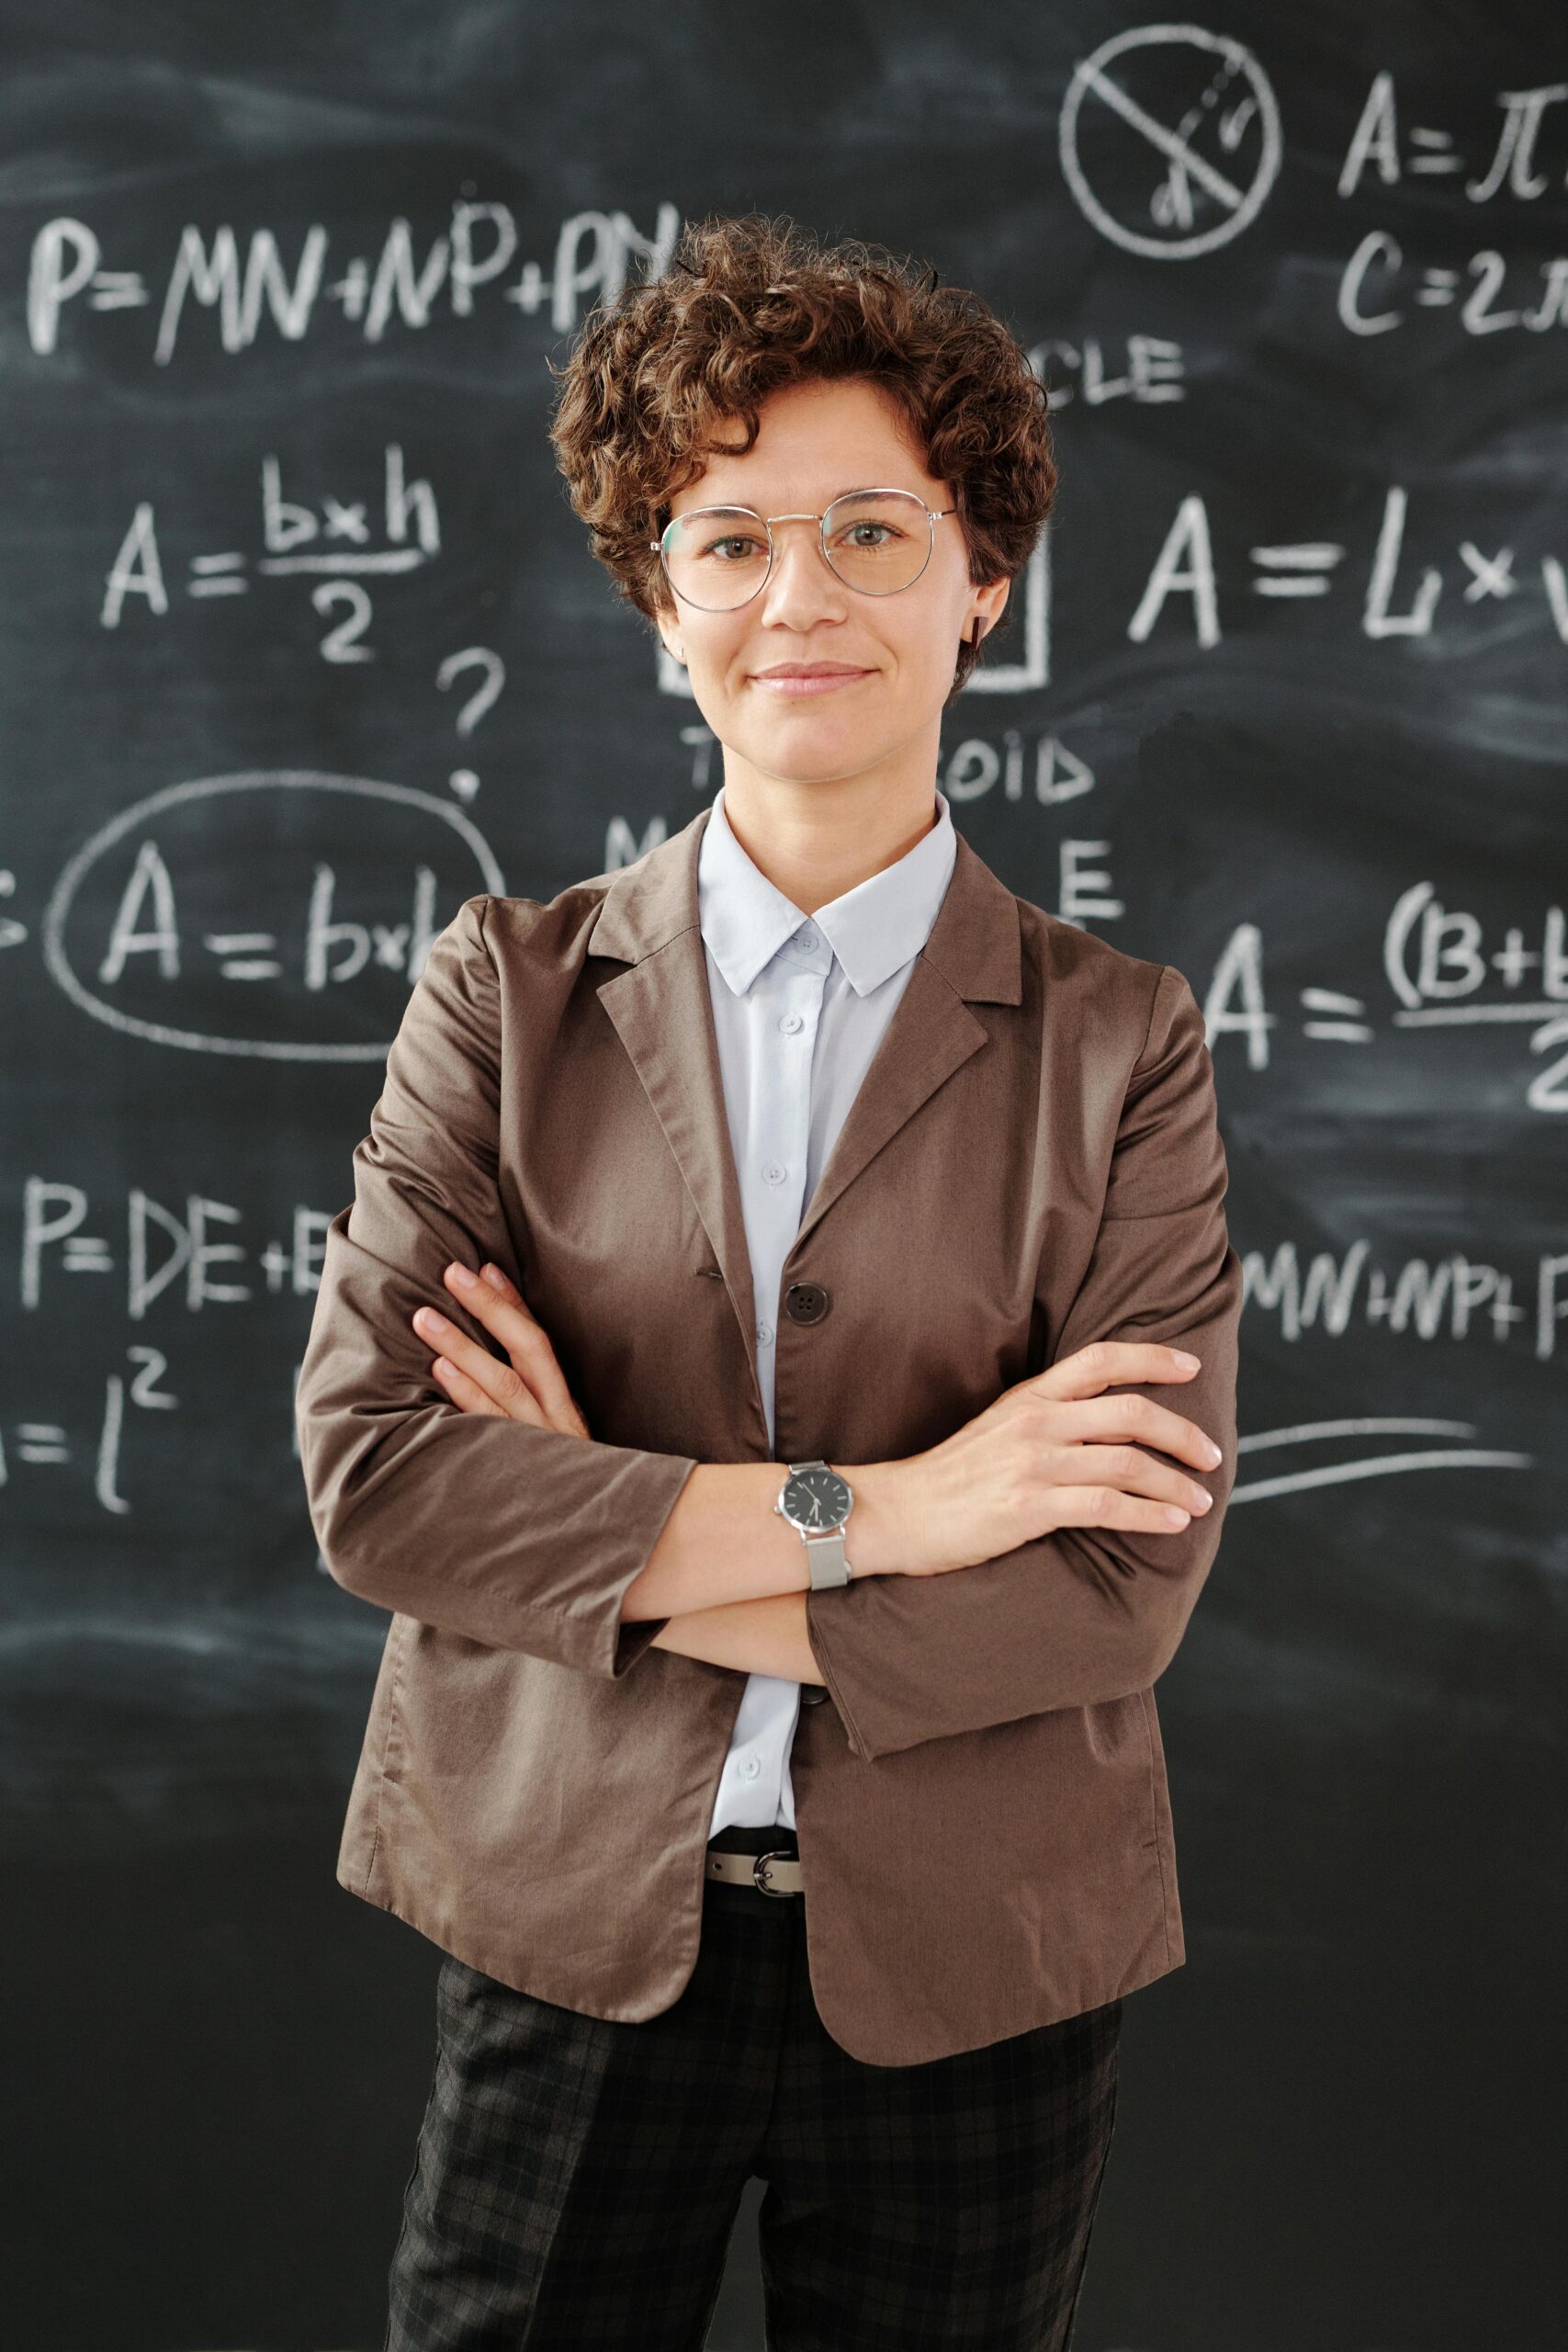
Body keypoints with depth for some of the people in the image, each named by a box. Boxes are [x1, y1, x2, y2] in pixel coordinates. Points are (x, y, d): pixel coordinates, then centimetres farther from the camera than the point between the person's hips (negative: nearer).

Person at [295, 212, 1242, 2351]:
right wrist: (870, 1508, -18)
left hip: (966, 1975, 0)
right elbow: (369, 1472, -12)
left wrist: (590, 1548, -14)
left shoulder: (1119, 1044, -4)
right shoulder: (507, 990, -1)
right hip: (567, 1944, 1)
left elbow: (1124, 1581, -13)